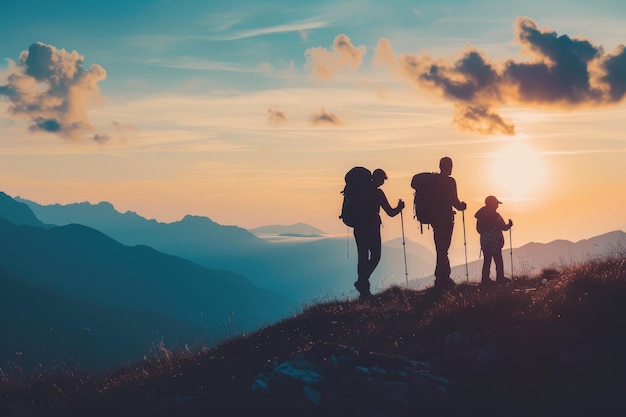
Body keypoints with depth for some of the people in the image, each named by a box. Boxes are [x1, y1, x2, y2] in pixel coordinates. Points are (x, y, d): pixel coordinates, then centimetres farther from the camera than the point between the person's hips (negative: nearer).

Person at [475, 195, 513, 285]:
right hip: (494, 242, -6)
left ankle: (485, 278, 7)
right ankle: (500, 278, 3)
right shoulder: (496, 216, -13)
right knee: (498, 261, 2)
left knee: (487, 260, 10)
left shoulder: (481, 215, 4)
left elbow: (479, 229, 10)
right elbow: (504, 227, -7)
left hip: (484, 241, 6)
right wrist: (509, 225, 12)